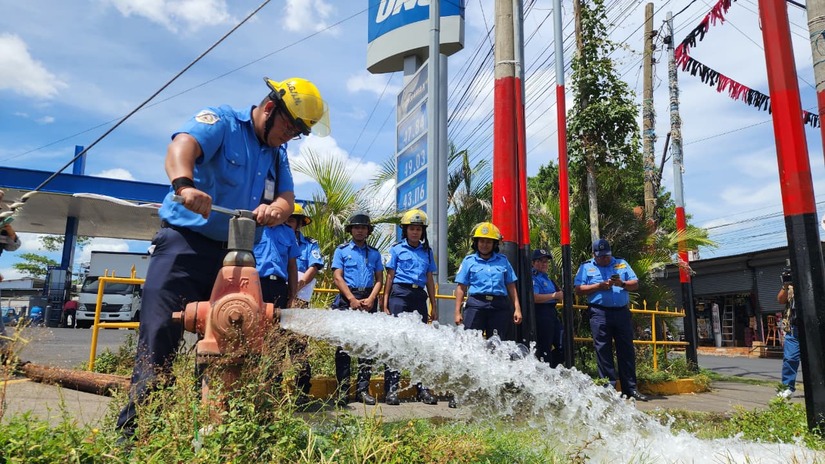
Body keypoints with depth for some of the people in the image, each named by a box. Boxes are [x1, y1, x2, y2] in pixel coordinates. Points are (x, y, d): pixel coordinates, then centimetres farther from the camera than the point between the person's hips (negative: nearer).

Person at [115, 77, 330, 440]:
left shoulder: (278, 155, 15)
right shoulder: (221, 121, -5)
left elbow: (287, 199, 6)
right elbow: (182, 145, -24)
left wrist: (274, 209, -19)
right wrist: (184, 184, -46)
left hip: (233, 255, 7)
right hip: (185, 244, -7)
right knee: (160, 338, -11)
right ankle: (132, 431, -3)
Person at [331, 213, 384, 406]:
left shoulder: (374, 253, 16)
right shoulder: (342, 250, 8)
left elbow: (379, 279, 10)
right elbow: (337, 277, -1)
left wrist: (371, 299, -6)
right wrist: (353, 299, -11)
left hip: (368, 300, 3)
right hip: (347, 300, -3)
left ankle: (363, 389, 9)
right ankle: (342, 389, 1)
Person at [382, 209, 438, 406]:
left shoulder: (427, 251, 15)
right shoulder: (397, 249, 5)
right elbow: (389, 278, 4)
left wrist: (434, 306, 15)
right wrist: (385, 304, -2)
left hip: (419, 296, 4)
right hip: (400, 295, -4)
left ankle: (423, 388, 13)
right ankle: (391, 388, -1)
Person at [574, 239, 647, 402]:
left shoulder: (622, 264, 16)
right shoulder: (586, 267, 9)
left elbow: (635, 284, 11)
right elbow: (578, 289, 0)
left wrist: (622, 284, -9)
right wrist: (598, 286, -10)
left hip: (622, 312, 3)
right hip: (599, 313, -2)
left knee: (627, 350, 5)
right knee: (603, 351, -2)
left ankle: (630, 388, 12)